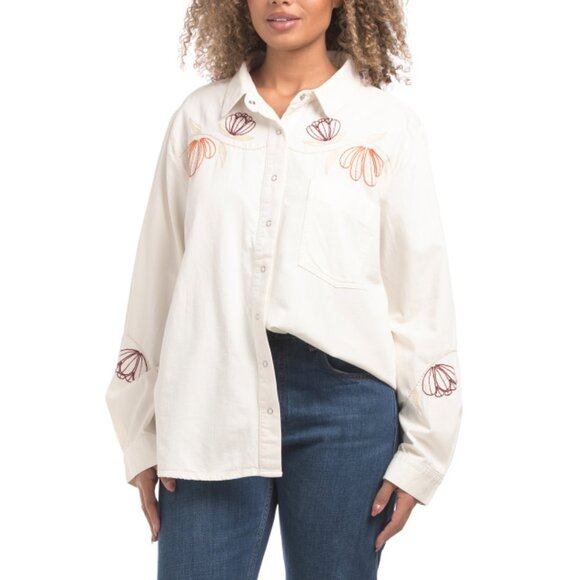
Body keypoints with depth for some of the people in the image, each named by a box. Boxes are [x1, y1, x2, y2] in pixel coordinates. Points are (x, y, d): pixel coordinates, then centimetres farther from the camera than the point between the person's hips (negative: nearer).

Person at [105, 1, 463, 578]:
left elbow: (423, 293, 2)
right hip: (211, 407, 2)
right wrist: (143, 438, 8)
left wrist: (421, 452, 0)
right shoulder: (197, 117, 7)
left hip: (342, 404, -1)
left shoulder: (389, 124, 1)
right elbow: (156, 280, 8)